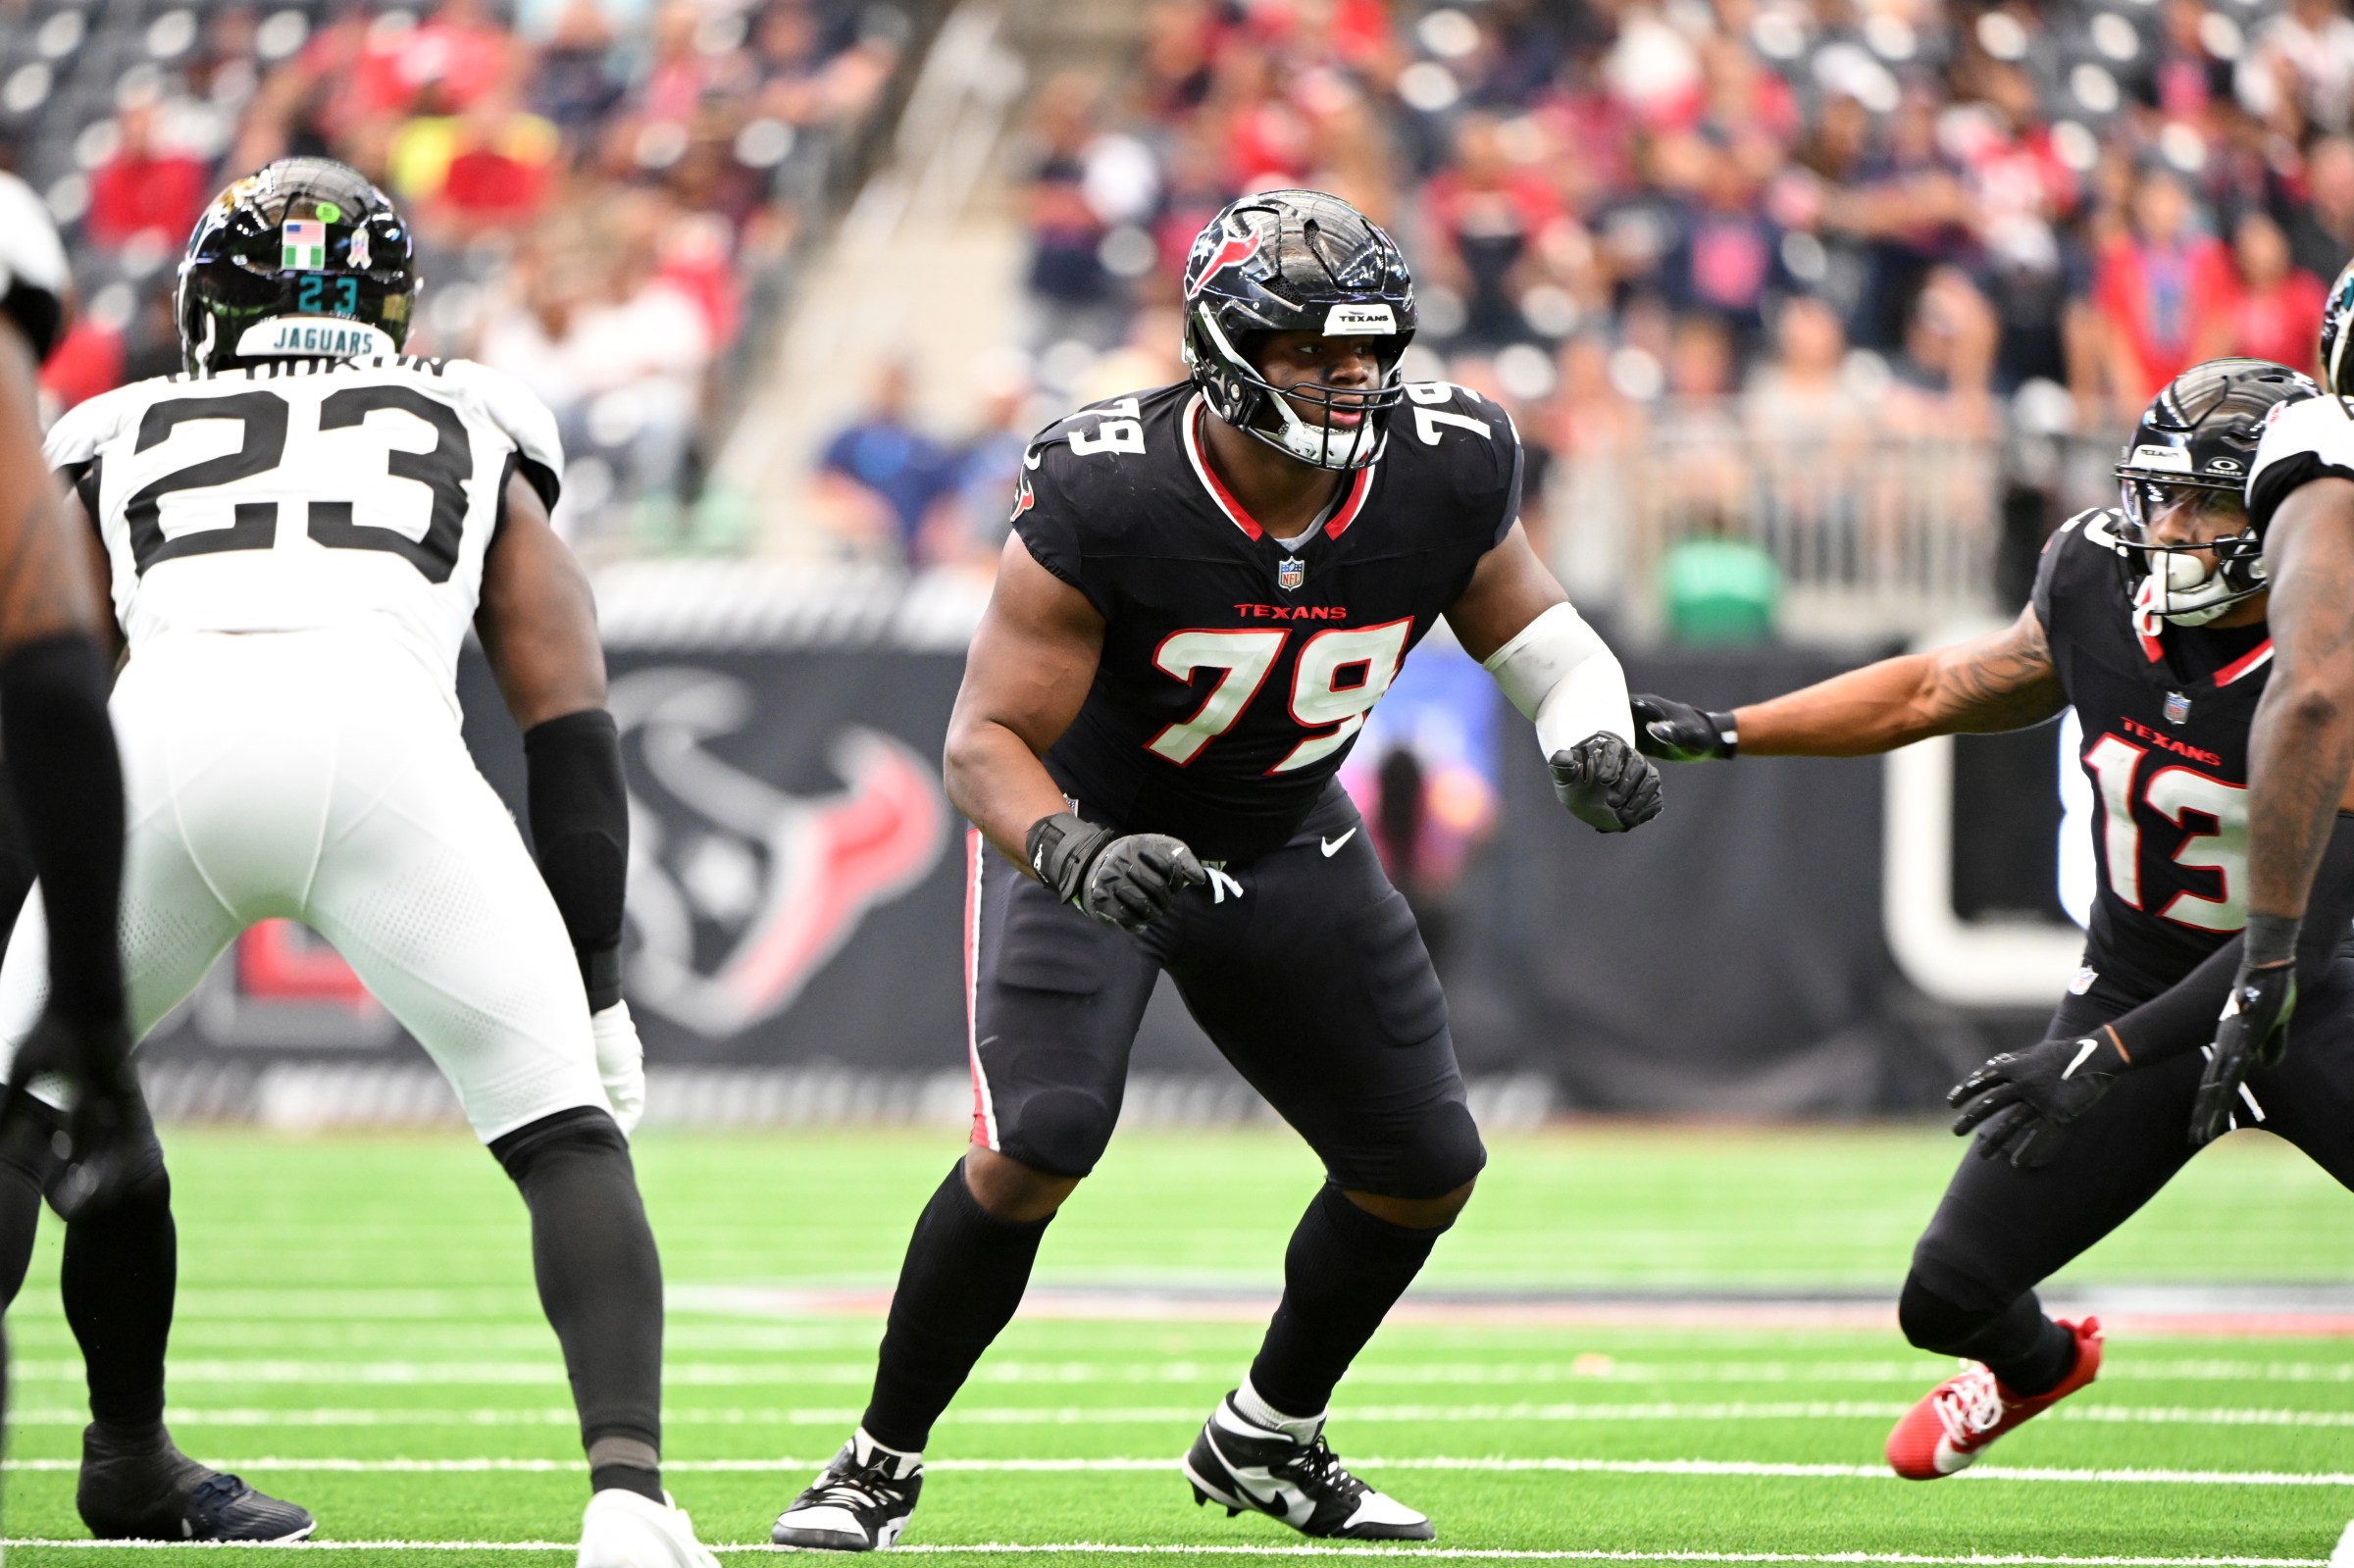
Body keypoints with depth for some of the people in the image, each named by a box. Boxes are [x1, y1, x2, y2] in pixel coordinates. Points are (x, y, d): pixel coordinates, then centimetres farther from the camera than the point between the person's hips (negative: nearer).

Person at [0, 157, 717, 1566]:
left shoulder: (124, 442, 35)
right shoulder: (473, 436, 34)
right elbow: (571, 725, 24)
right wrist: (597, 991, 27)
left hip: (168, 723, 1)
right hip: (378, 734, -1)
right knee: (566, 1135, 7)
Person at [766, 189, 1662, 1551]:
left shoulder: (1444, 472, -19)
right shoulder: (1104, 497, -31)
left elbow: (1527, 624, 1)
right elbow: (987, 739, -28)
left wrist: (1592, 742, -21)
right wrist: (1075, 857, -48)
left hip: (1284, 845, 5)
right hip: (1084, 831, -5)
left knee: (1426, 1168, 4)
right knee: (1036, 1143, -25)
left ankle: (1266, 1442, 29)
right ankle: (882, 1463, -7)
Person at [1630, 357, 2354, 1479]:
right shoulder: (2100, 587, -11)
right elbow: (1943, 691, 8)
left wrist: (2104, 1059, -32)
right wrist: (1714, 735, 6)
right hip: (2132, 989, 4)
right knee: (1947, 1300, 5)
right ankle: (2038, 1366, 43)